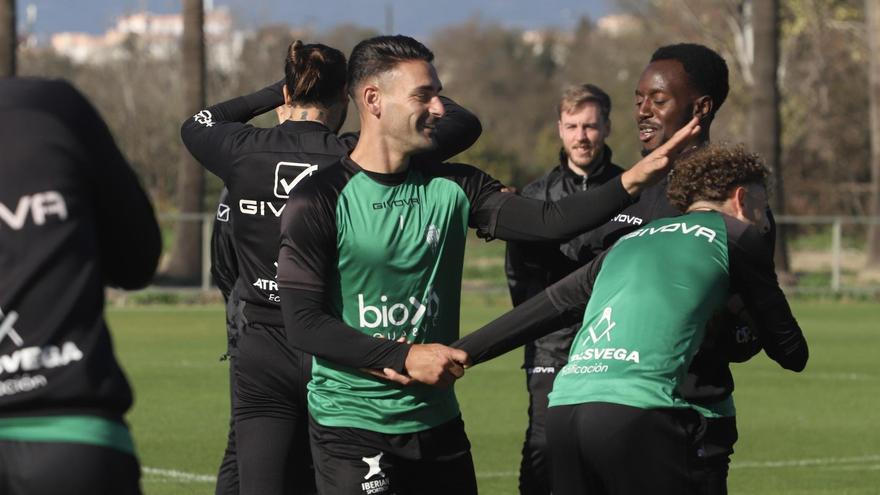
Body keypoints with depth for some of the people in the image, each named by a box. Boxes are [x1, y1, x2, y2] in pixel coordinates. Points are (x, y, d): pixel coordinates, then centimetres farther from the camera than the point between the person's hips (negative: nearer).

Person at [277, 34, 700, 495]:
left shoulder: (451, 188, 6)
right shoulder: (319, 202, -9)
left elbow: (547, 221, -7)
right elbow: (302, 323, -14)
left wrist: (634, 180, -20)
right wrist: (404, 358, -17)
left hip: (437, 421, 5)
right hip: (351, 429, -5)